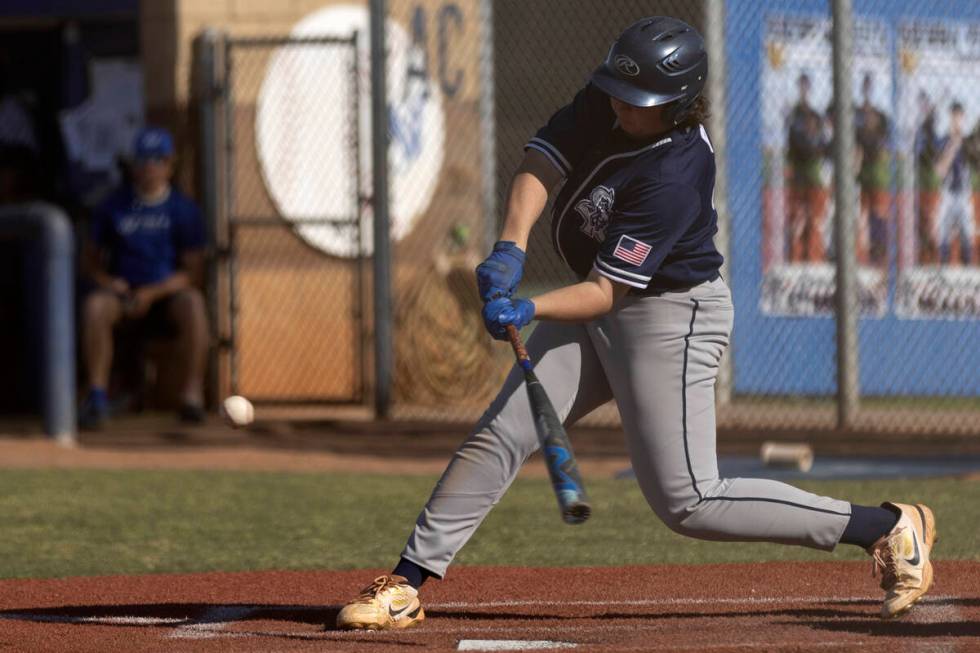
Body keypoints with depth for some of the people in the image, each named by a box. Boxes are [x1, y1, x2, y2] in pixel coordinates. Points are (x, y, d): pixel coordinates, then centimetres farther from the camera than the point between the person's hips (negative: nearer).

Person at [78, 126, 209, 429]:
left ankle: (193, 395, -35)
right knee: (94, 305, -31)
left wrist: (153, 293, -16)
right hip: (124, 294, 1)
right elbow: (91, 259, 14)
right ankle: (96, 396, -32)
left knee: (193, 302, -35)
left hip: (169, 294, -1)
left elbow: (194, 273, -2)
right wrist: (106, 280, -8)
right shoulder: (114, 206, 9)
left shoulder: (184, 209, 3)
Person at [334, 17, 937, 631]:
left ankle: (888, 526, -2)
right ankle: (405, 586, 2)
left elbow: (605, 292, -27)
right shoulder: (607, 103, -7)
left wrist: (528, 311, -40)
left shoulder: (674, 176, -29)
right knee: (500, 435, -1)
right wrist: (511, 248, -23)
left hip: (672, 316, -8)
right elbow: (540, 165, -7)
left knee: (688, 502, -9)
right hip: (598, 321, 8)